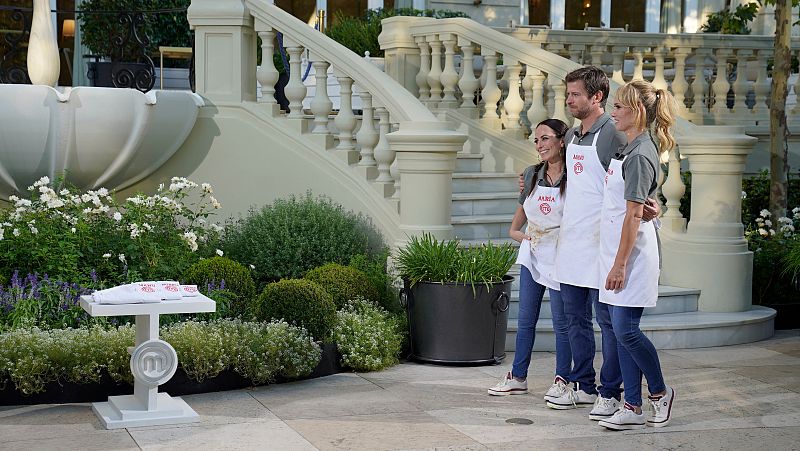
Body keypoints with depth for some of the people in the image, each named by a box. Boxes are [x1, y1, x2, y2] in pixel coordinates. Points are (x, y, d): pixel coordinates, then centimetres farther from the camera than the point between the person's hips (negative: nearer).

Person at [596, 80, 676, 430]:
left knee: (626, 330, -8)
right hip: (615, 252, 10)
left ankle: (660, 393, 12)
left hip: (632, 254, -10)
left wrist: (620, 264, -19)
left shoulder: (640, 155, -15)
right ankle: (633, 408, 11)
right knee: (620, 331, 8)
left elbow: (634, 215, -18)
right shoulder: (629, 150, 14)